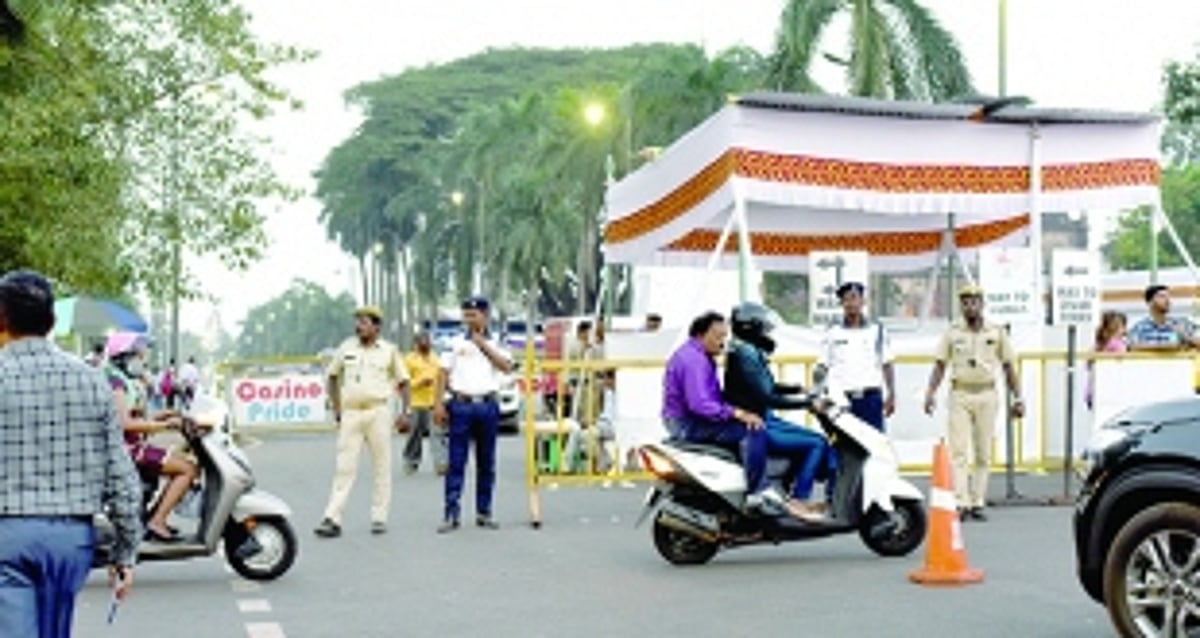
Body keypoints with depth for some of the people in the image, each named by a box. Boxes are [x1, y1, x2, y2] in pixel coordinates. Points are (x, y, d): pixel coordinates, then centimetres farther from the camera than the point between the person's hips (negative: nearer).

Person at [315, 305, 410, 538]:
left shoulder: (389, 350, 2)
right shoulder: (346, 348, 7)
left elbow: (403, 381, 7)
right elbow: (332, 376, 17)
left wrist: (404, 412, -1)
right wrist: (336, 408, 10)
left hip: (378, 412, -1)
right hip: (350, 413, 1)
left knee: (381, 467, 3)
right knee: (344, 467, -3)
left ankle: (379, 517, 10)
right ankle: (332, 519, -7)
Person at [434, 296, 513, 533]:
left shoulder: (495, 344, 9)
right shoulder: (456, 343, 7)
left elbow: (507, 367, -6)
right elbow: (444, 374, 4)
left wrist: (483, 345, -9)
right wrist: (439, 404, -5)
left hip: (487, 405, 1)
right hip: (461, 404, -1)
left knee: (487, 462, 6)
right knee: (456, 462, -4)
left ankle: (484, 512, 15)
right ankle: (451, 514, -3)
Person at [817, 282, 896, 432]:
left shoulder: (877, 330, 10)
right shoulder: (832, 332, 8)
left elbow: (887, 366, 10)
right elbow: (822, 367, 7)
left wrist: (891, 395, 2)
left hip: (871, 398, 1)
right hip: (841, 399, 0)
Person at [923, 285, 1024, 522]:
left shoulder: (997, 333, 7)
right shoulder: (952, 333, 6)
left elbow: (1008, 367, 9)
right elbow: (940, 366, 5)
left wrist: (1017, 398, 4)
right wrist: (930, 393, -8)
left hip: (986, 395, 1)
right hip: (960, 394, -1)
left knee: (983, 453, 3)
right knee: (959, 451, -8)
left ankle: (978, 503, 8)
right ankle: (961, 503, -12)